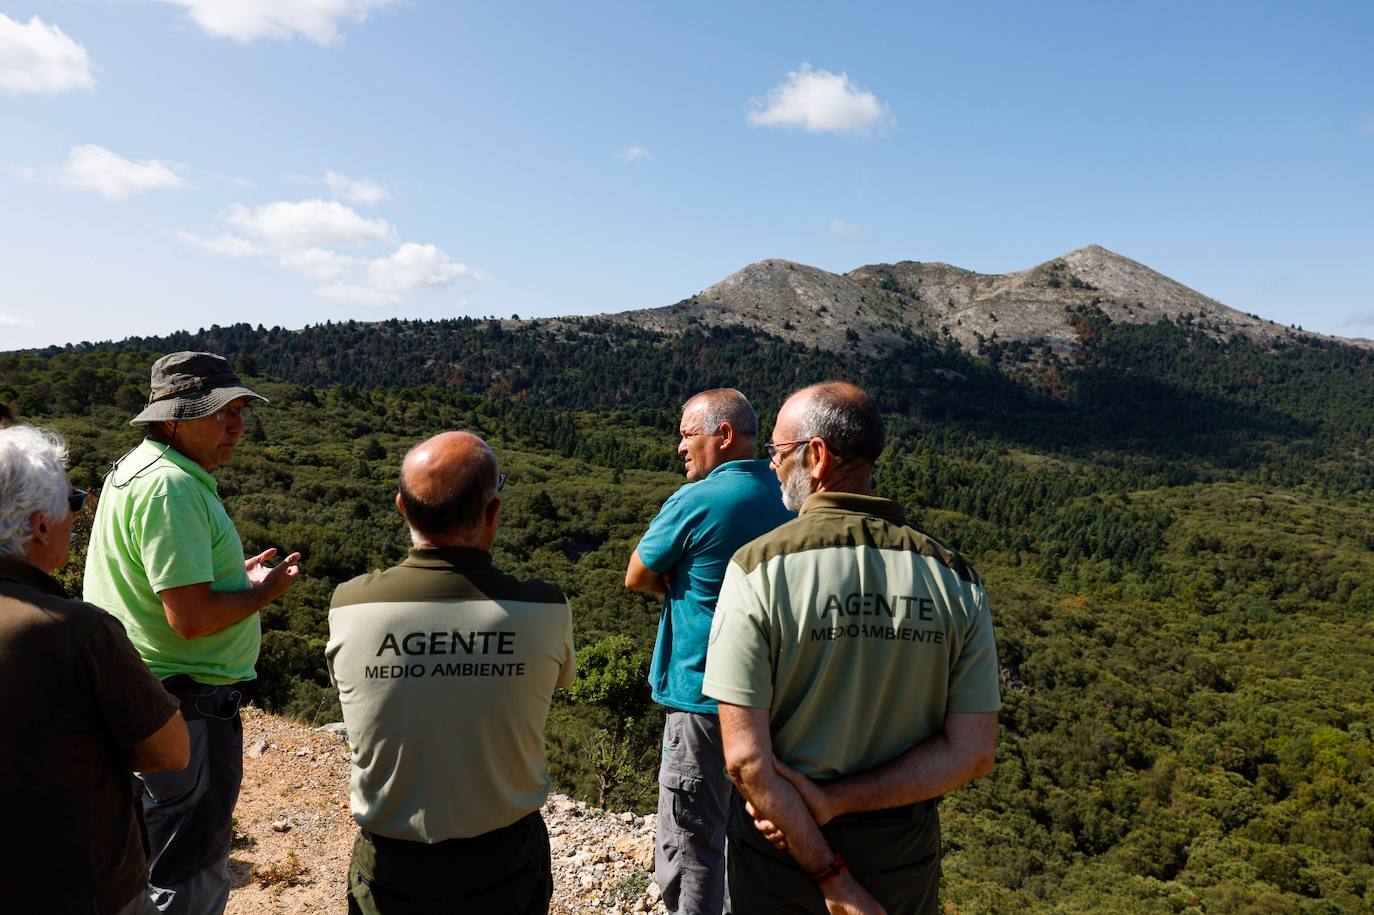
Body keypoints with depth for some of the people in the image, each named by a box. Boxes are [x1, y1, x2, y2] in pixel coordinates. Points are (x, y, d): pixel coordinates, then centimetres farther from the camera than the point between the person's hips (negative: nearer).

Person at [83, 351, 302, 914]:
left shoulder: (136, 468, 11)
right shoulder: (171, 487, -24)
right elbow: (190, 618, -28)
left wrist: (236, 575, 11)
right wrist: (262, 592, -12)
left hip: (149, 694, 11)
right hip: (189, 706, -11)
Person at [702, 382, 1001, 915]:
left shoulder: (758, 567, -19)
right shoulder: (954, 577, -9)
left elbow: (745, 757, -21)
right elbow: (974, 752, -10)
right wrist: (835, 801, -13)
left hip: (782, 845, -3)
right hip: (904, 855, 3)